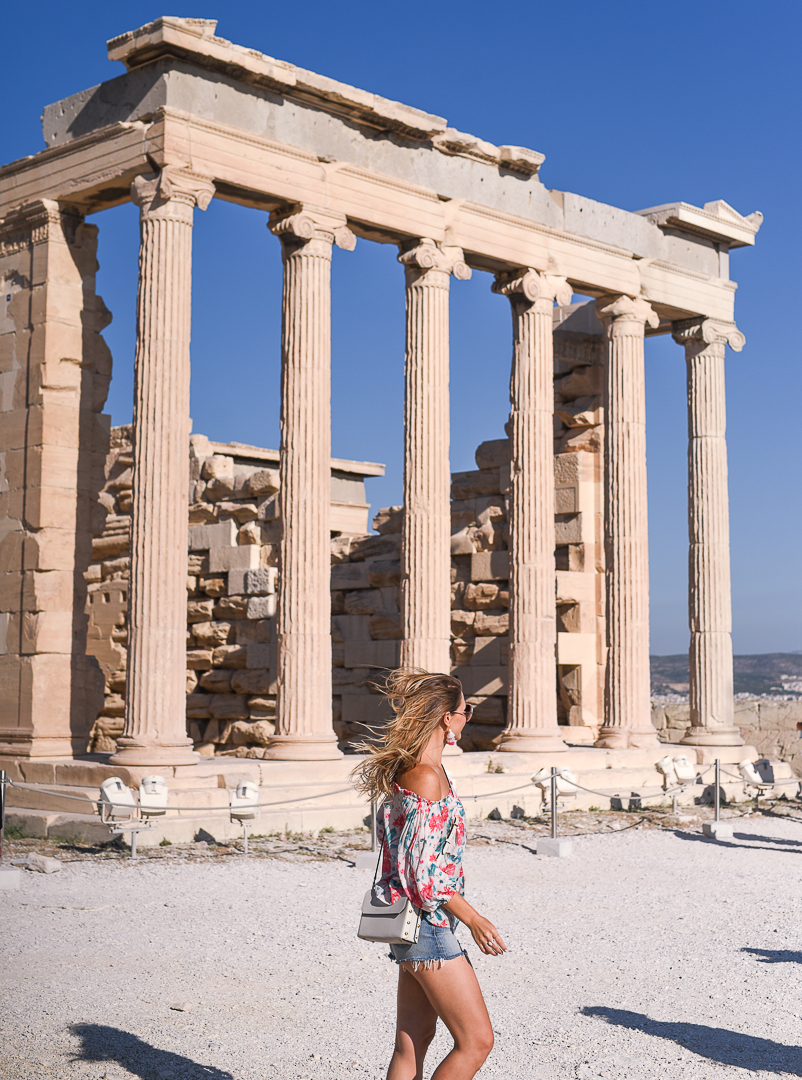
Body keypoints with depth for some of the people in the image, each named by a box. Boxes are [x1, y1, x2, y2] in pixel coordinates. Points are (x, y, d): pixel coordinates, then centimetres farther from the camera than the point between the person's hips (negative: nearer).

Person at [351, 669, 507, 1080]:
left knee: (412, 1043, 12)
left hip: (410, 922, 10)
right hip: (427, 923, -10)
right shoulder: (426, 777, -19)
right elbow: (421, 869, -22)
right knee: (476, 1040, -3)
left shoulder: (405, 769, 10)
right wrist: (473, 918, -14)